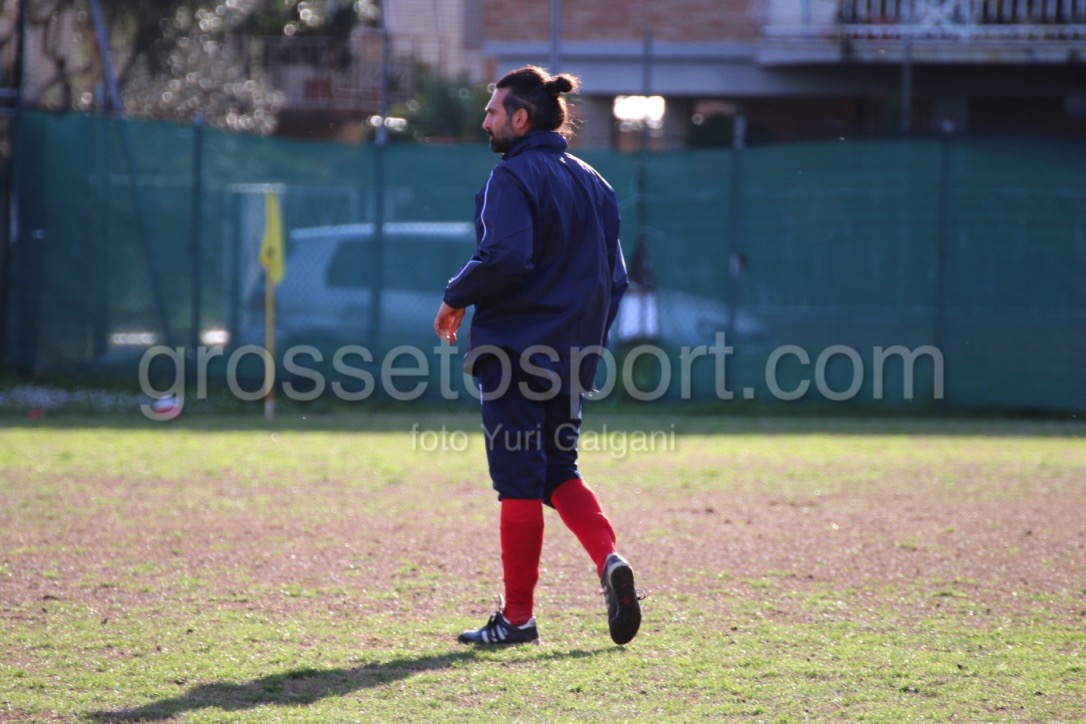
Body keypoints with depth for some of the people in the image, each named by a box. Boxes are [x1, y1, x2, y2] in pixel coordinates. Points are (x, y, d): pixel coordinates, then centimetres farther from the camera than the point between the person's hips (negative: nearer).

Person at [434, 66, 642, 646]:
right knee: (559, 473, 17)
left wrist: (456, 299, -10)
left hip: (514, 349, -7)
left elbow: (505, 256, -25)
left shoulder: (513, 177, -11)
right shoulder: (593, 183, 14)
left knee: (519, 482, -3)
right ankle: (609, 560, -7)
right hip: (572, 356, 8)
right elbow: (614, 276, 16)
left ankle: (517, 616, 2)